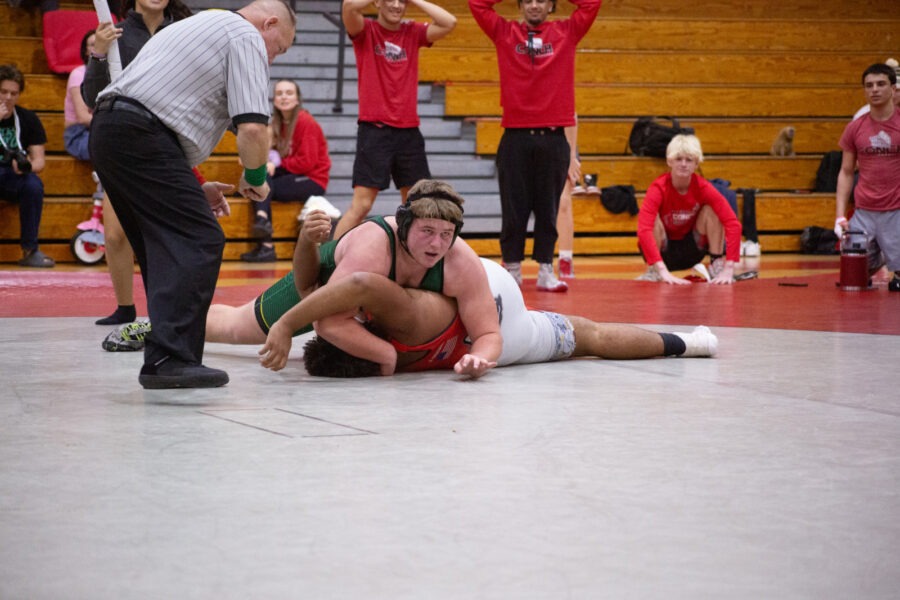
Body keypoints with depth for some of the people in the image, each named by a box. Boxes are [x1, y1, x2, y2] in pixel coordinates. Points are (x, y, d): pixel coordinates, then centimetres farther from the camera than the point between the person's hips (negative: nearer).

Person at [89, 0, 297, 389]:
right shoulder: (247, 38, 1)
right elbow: (252, 127, -11)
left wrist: (193, 189, 27)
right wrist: (255, 178, 8)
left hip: (108, 128, 10)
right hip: (141, 136, -10)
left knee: (165, 248, 16)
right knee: (199, 242, -11)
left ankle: (162, 358, 16)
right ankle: (170, 359, -19)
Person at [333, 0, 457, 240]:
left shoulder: (413, 33, 10)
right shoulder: (365, 31, 0)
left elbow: (449, 22, -4)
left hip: (409, 132, 5)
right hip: (374, 130, -5)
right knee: (361, 204, -10)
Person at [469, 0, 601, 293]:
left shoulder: (566, 32, 8)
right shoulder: (504, 33, 6)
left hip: (553, 137, 1)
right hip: (515, 137, 0)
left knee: (548, 208, 6)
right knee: (514, 208, 3)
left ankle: (546, 271, 12)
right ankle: (512, 270, 11)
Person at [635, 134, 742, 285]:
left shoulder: (703, 188, -19)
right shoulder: (659, 188, -27)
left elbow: (733, 224, -26)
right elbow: (643, 230, -40)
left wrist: (728, 269, -38)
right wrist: (663, 271, -51)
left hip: (691, 252, 2)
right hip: (663, 251, -2)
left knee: (711, 210, -19)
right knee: (654, 218, -30)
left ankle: (717, 266, -12)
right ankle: (652, 272, -18)